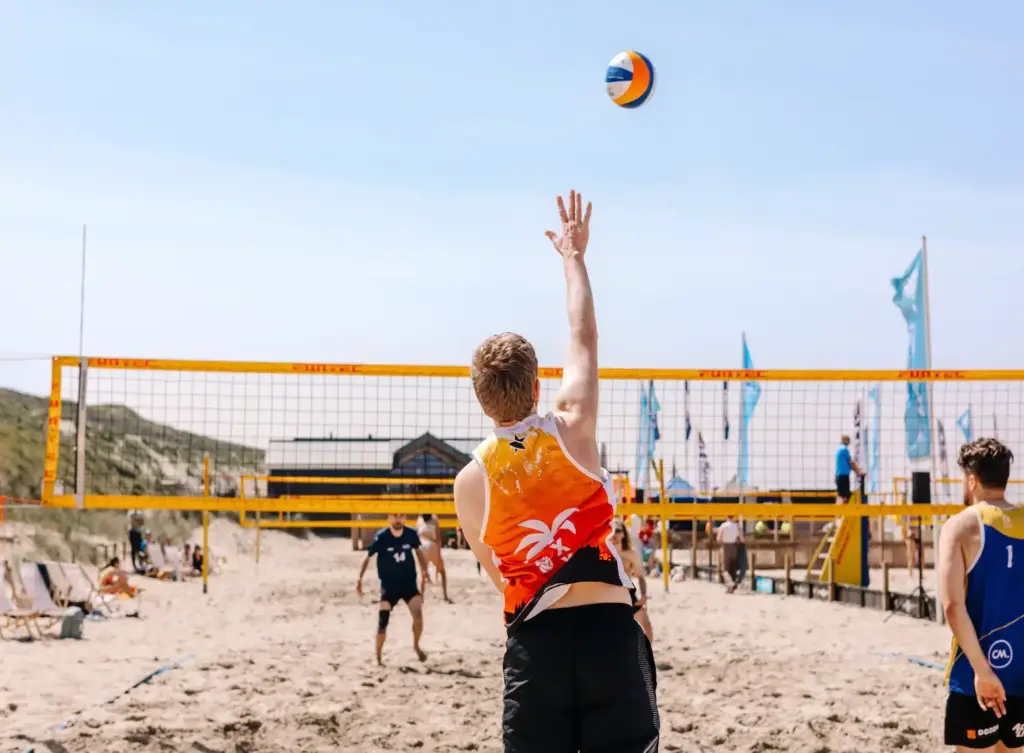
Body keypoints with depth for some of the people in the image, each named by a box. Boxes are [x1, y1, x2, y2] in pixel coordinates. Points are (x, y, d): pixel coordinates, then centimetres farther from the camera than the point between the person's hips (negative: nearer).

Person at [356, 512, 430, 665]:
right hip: (389, 585, -1)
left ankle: (416, 645, 10)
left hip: (409, 582, 1)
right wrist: (359, 579, -10)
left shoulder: (411, 534, -9)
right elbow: (367, 557, -5)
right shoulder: (381, 537, -16)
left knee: (418, 614, -16)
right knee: (383, 621, -6)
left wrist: (424, 572, 6)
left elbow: (418, 551, 11)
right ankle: (378, 657, 9)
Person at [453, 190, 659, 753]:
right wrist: (573, 255, 26)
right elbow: (583, 337, 13)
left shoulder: (470, 482, 2)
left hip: (533, 642, 1)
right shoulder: (571, 431, -3)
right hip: (609, 629, -1)